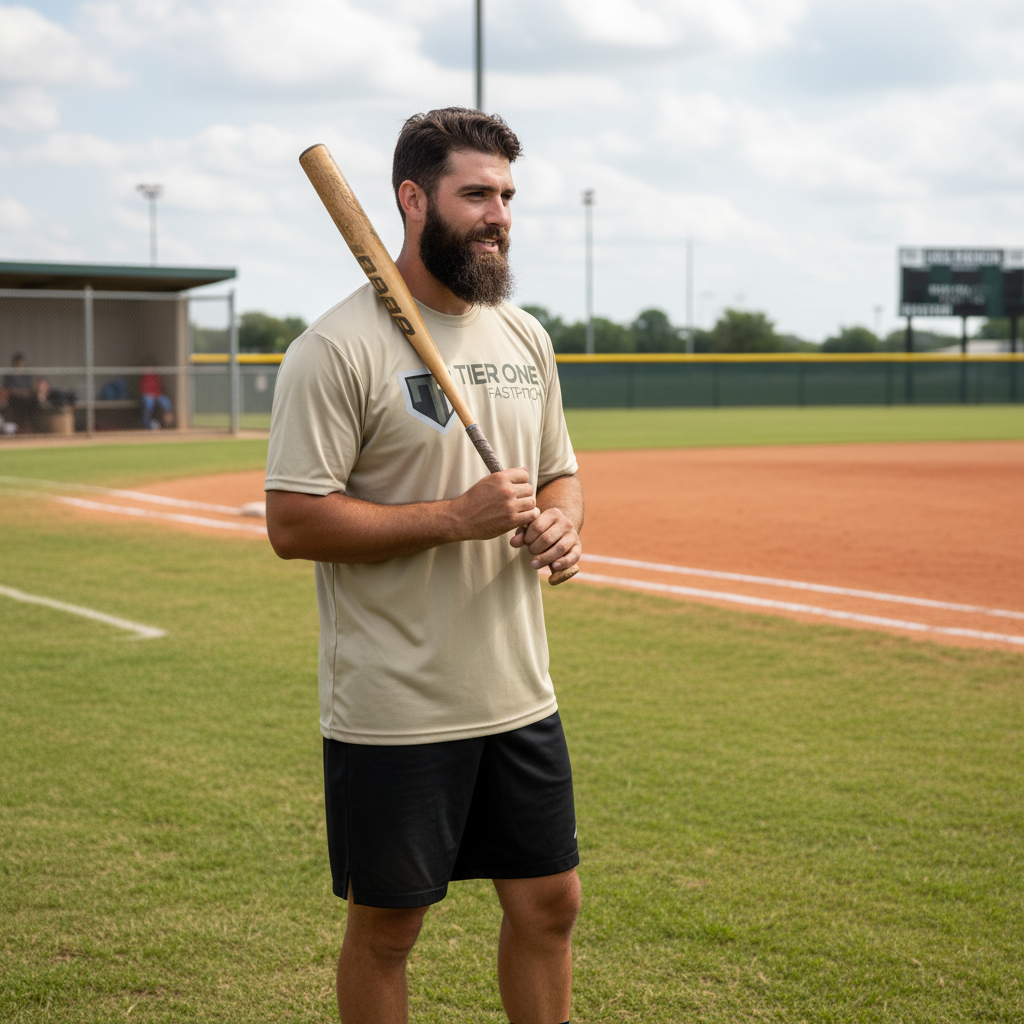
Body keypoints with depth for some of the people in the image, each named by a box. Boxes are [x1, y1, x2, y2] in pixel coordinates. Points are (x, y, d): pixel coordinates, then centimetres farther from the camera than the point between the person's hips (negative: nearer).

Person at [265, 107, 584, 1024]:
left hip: (521, 697, 7)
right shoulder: (338, 348, -13)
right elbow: (293, 522, -17)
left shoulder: (525, 337, 10)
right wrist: (454, 517, -22)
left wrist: (562, 524, -4)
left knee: (549, 902, 13)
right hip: (393, 711, -6)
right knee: (386, 926, 6)